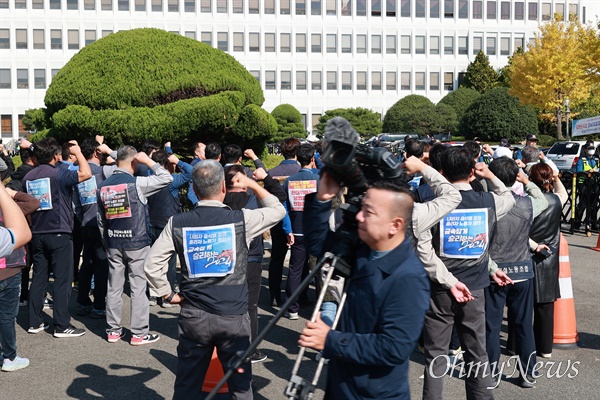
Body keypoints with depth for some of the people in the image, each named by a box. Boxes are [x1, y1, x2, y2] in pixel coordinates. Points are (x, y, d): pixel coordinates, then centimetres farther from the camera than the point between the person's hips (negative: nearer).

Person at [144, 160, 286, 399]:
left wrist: (168, 295, 7)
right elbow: (278, 210, 9)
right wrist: (252, 184, 17)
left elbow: (152, 265, -4)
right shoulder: (240, 219, -8)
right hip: (234, 317, -1)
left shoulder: (177, 224, -4)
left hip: (193, 317, 2)